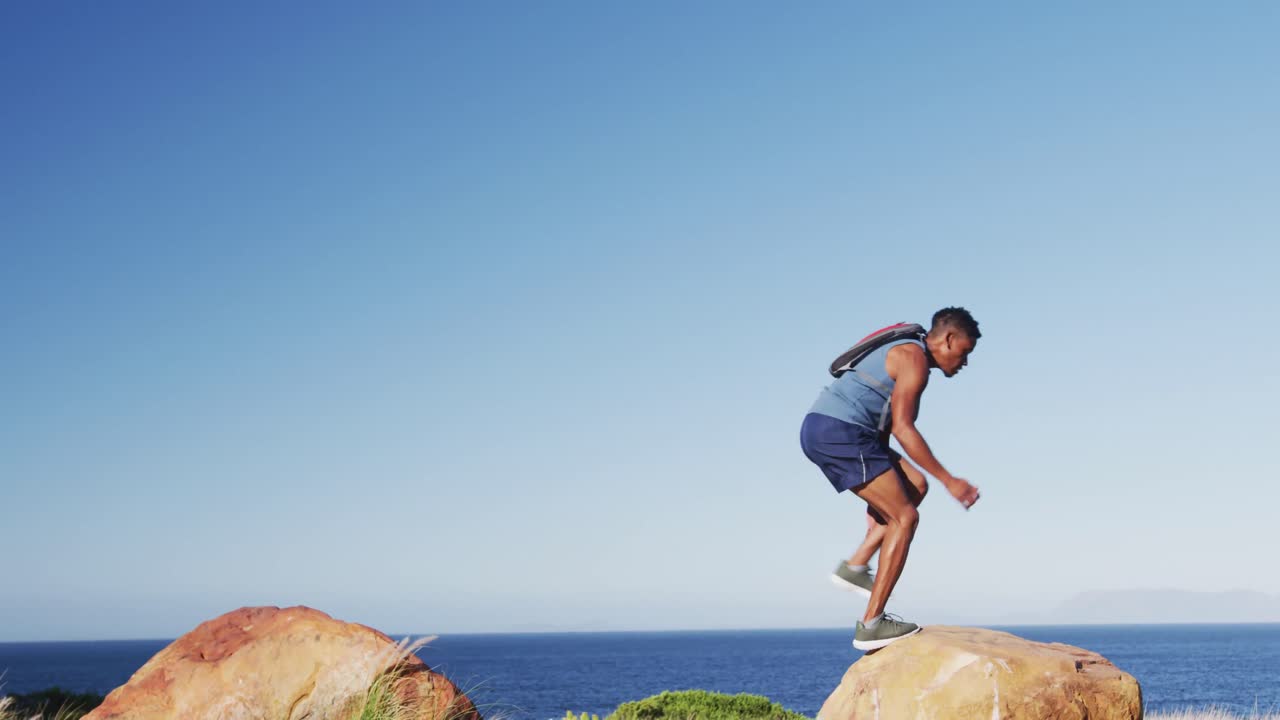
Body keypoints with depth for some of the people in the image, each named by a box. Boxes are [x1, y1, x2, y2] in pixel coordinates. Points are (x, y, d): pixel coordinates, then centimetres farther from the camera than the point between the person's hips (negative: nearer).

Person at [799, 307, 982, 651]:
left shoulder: (903, 353, 25)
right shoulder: (915, 358, -7)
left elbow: (886, 427, 30)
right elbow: (902, 428, -16)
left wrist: (879, 500, 32)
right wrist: (948, 480, -15)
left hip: (819, 430, 10)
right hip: (840, 432, -10)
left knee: (915, 485, 16)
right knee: (905, 517, -6)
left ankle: (856, 566, 9)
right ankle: (872, 624, -5)